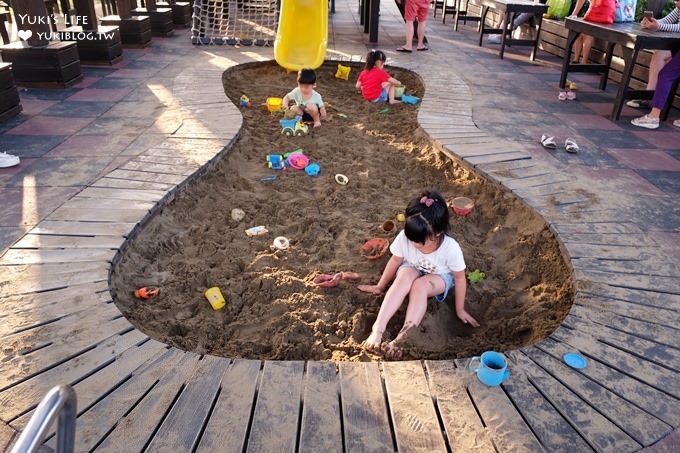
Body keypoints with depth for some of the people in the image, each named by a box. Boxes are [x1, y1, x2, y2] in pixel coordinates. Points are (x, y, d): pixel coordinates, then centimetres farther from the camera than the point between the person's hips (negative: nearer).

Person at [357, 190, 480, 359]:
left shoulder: (451, 248, -33)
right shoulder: (404, 237, -28)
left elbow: (460, 278, -19)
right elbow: (395, 262, -10)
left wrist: (460, 309, -10)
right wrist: (380, 287, 1)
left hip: (439, 277, -1)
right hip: (412, 271, 1)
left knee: (420, 285, -36)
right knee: (406, 275, -36)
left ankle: (402, 337, -41)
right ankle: (378, 328, -43)